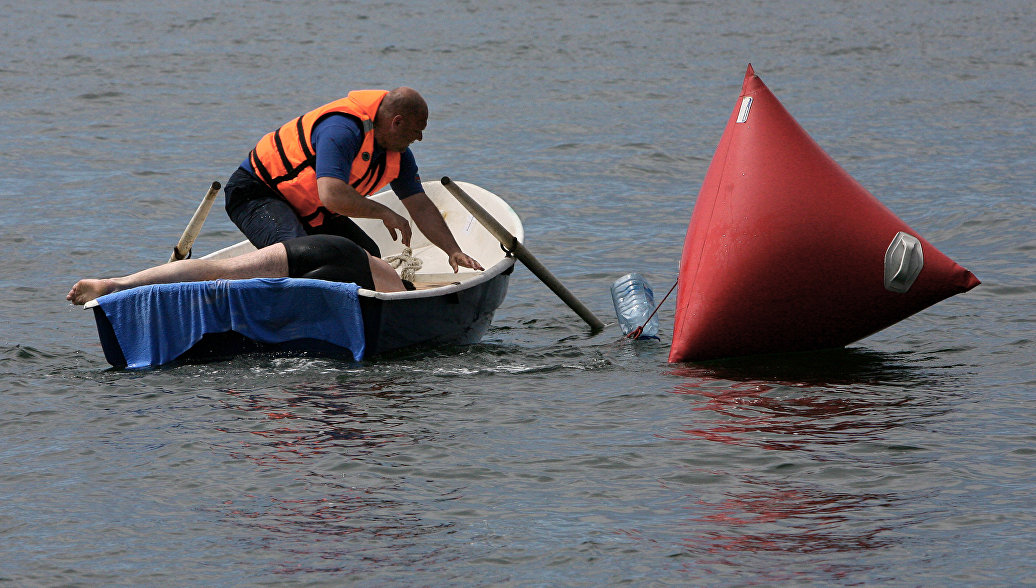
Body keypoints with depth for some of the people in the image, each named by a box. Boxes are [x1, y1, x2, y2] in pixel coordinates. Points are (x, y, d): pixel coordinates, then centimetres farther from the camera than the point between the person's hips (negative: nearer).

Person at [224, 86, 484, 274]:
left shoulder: (399, 156, -3)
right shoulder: (342, 130, -33)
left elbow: (421, 208, 3)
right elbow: (332, 195, -43)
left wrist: (453, 250, -10)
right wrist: (385, 213, -32)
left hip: (310, 212, 10)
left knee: (368, 257, -2)